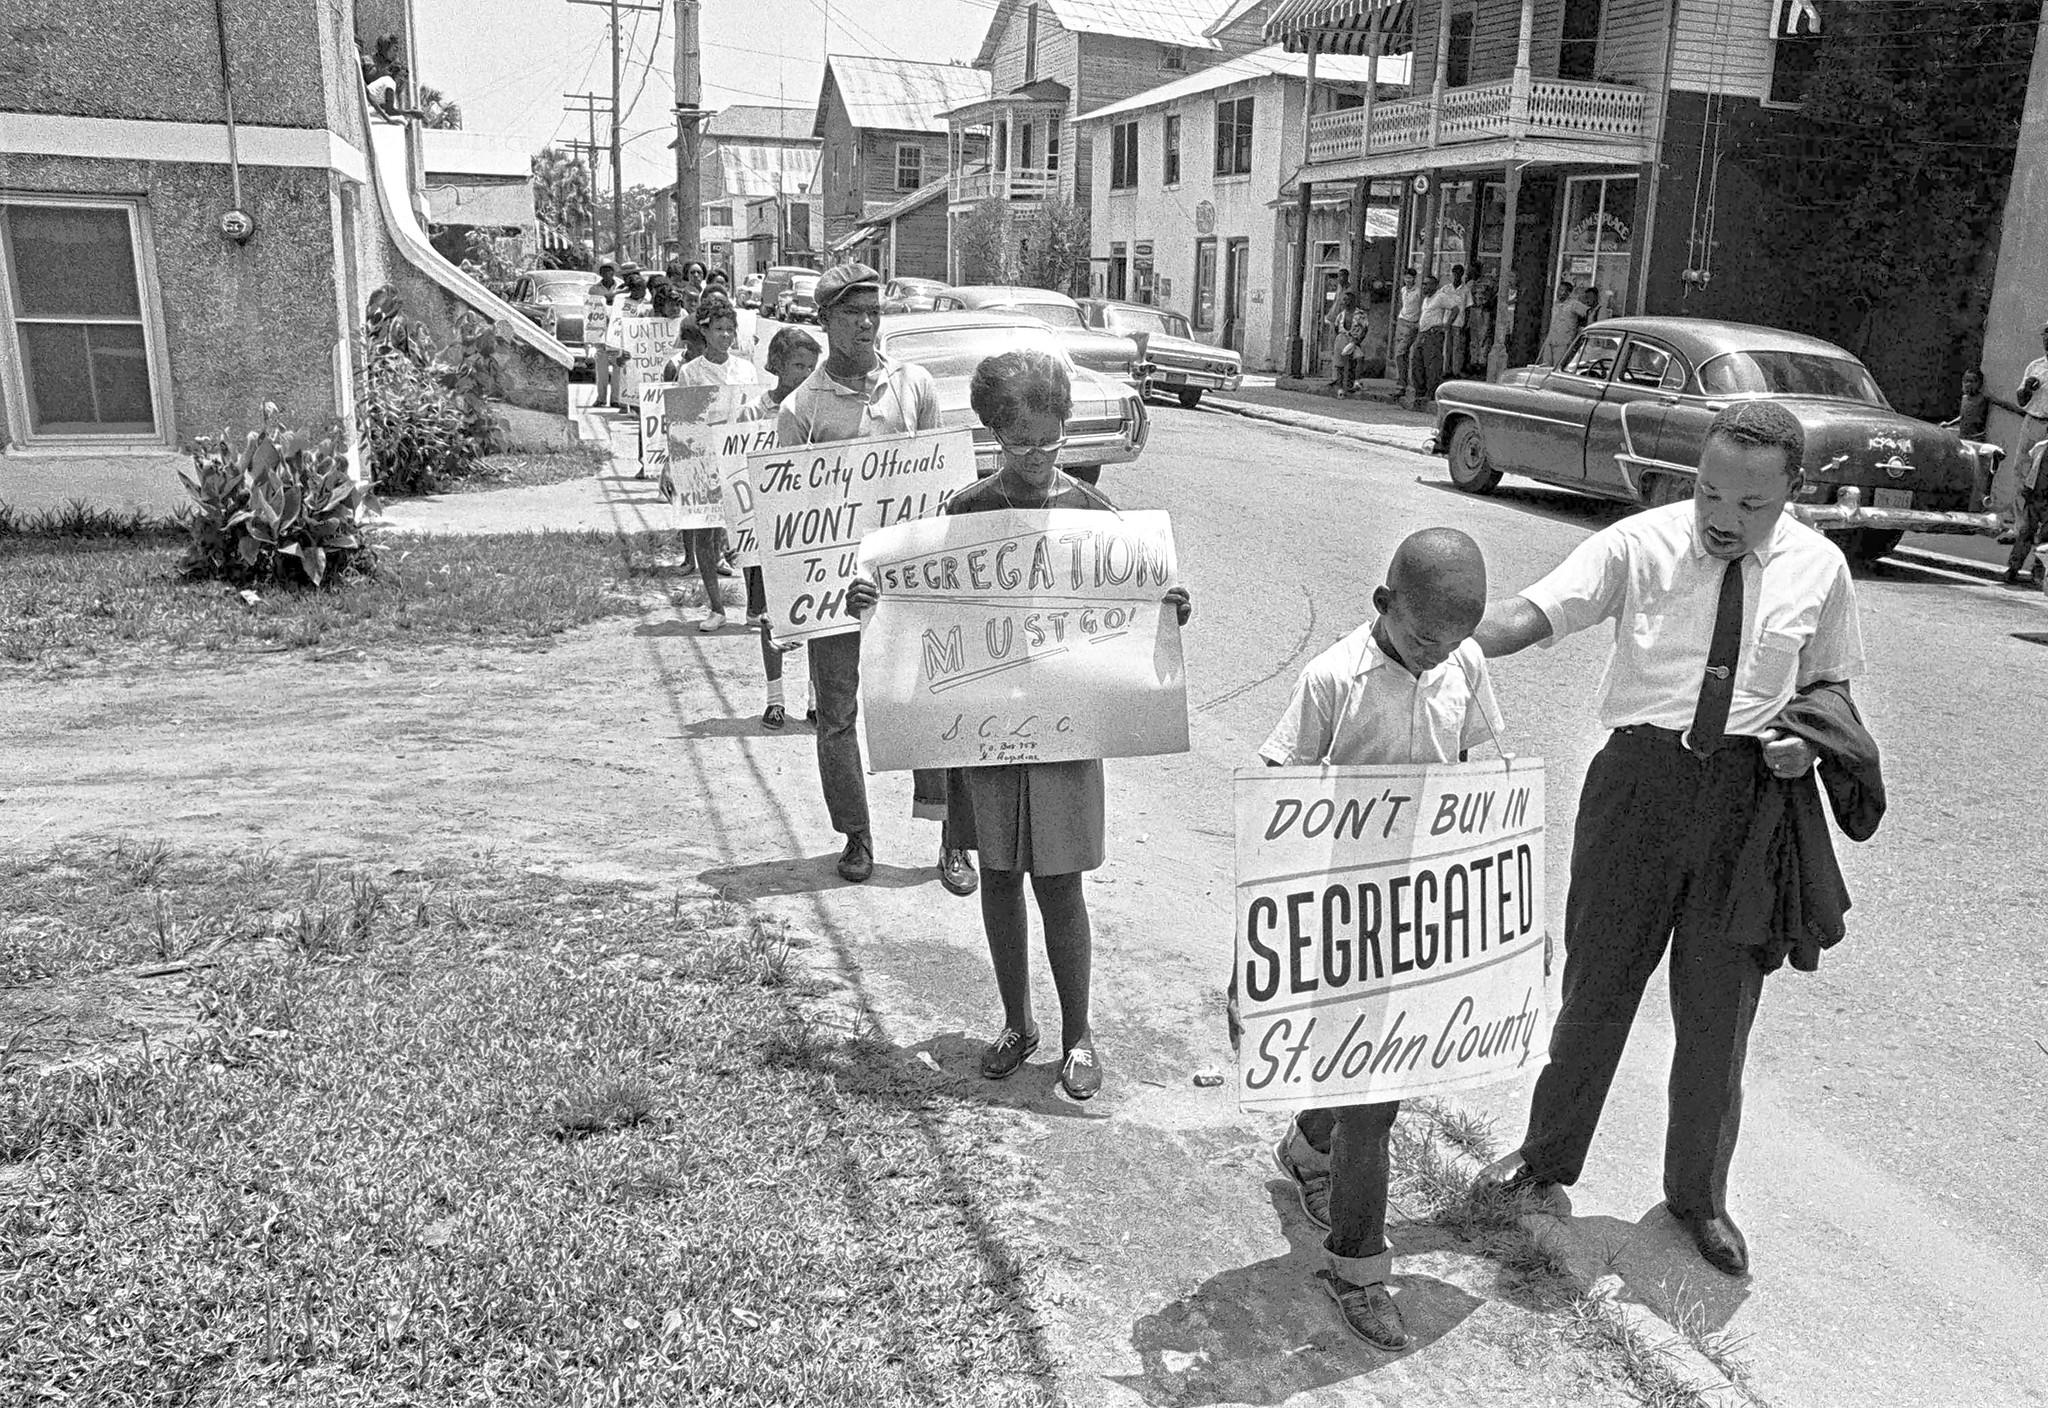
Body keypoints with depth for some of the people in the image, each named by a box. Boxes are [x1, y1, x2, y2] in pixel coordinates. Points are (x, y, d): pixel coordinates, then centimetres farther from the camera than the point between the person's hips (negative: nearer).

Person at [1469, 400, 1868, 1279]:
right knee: (1598, 980, 12)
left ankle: (1698, 1195, 34)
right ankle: (1549, 1151, 36)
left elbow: (1831, 683, 14)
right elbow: (1533, 613, -19)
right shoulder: (1639, 545, -7)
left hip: (1751, 792, 2)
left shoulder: (1818, 569, 1)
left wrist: (1811, 738, -8)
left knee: (1719, 1006, 12)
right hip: (1642, 775, -1)